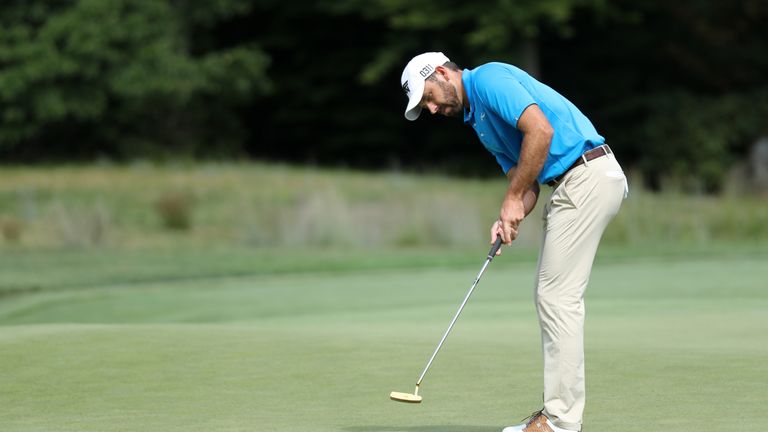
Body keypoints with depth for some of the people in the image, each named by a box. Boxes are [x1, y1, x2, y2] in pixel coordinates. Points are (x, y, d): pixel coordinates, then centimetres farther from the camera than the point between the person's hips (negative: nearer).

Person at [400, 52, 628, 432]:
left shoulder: (489, 79, -7)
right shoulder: (479, 120, 23)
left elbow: (540, 129, -21)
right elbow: (527, 181, 19)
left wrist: (513, 198, -13)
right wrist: (510, 218, -3)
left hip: (587, 177, -11)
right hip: (572, 183, 11)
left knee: (558, 295, -9)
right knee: (554, 295, 12)